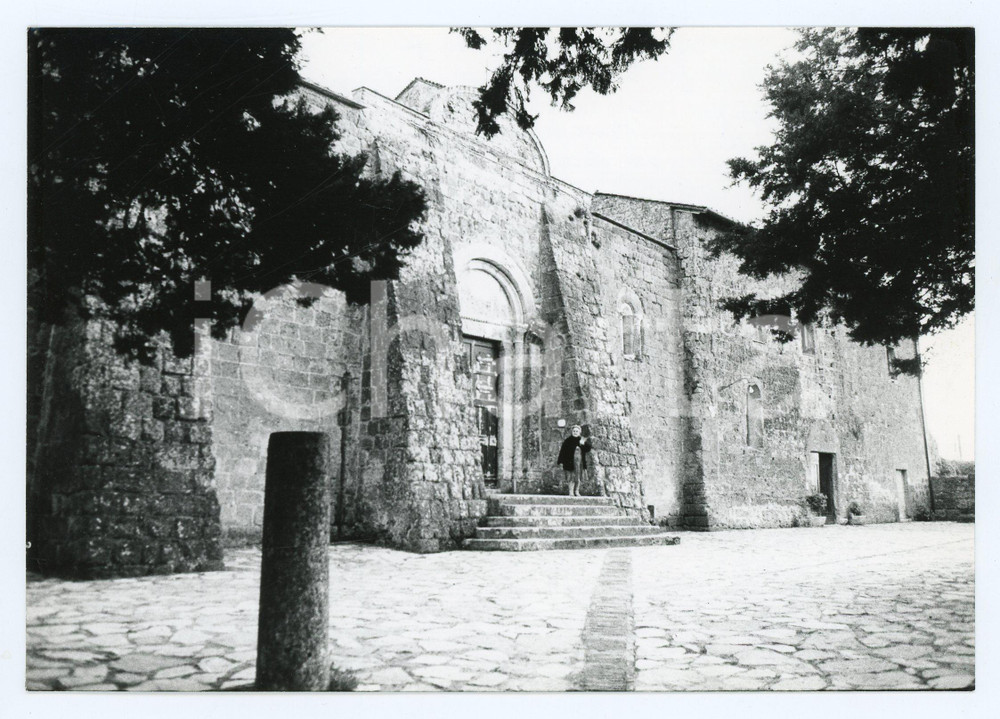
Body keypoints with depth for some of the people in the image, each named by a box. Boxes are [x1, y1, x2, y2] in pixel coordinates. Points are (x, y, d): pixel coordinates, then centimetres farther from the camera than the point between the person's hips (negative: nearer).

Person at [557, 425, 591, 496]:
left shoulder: (582, 440, 6)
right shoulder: (568, 441, -2)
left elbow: (587, 450, 0)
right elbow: (562, 451, -3)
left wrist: (583, 444, -18)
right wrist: (560, 461, -7)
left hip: (580, 462, 3)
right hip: (570, 461, -3)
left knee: (578, 478, 8)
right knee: (571, 477, -4)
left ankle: (576, 491, 20)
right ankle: (571, 492, 3)